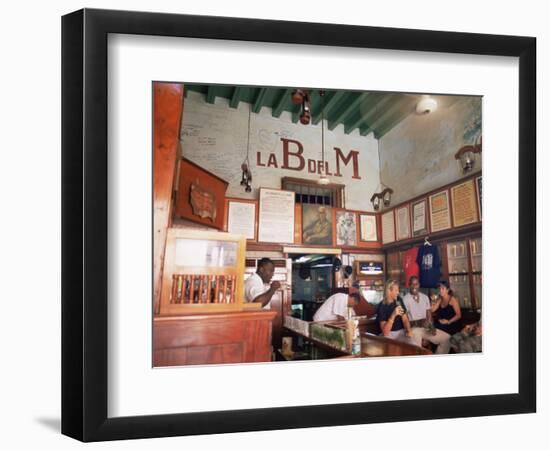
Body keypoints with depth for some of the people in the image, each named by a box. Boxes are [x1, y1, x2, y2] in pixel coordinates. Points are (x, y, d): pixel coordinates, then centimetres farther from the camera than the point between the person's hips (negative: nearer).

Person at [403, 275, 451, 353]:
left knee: (446, 338, -7)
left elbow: (429, 315, 10)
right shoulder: (405, 299, -6)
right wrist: (417, 323, -22)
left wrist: (431, 326, -9)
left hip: (426, 328, 6)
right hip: (414, 328, -6)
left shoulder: (425, 297, 13)